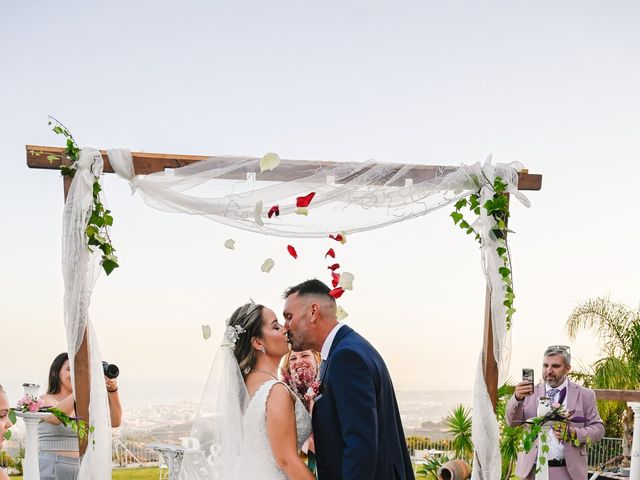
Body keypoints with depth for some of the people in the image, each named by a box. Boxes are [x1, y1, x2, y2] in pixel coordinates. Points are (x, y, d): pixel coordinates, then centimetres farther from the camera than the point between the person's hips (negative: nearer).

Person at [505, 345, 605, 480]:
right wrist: (517, 398, -22)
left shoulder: (584, 395, 4)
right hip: (533, 469, 1)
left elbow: (598, 428, 3)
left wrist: (574, 433, -17)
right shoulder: (532, 392, 5)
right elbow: (513, 421, -2)